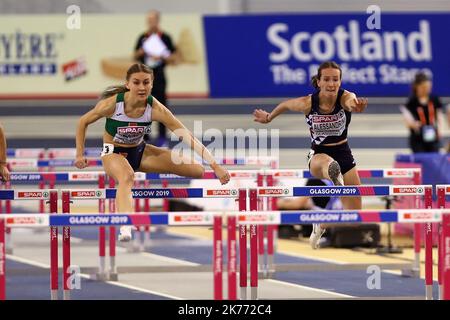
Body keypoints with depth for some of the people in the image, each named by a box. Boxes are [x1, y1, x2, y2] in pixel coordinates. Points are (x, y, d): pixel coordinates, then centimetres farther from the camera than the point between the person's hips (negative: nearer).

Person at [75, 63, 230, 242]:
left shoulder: (155, 109, -22)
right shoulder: (112, 104, -25)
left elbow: (188, 137, -26)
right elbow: (83, 122, -6)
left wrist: (215, 166, -33)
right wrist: (80, 155, -9)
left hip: (139, 151, 4)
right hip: (113, 152, -4)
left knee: (198, 170, -10)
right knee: (127, 176, -43)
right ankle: (125, 228, -61)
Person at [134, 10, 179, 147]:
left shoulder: (165, 38, -1)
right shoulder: (143, 38, 8)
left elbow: (174, 58, -1)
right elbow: (135, 57, 15)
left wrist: (161, 57, -16)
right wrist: (140, 52, -6)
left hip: (158, 75, -3)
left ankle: (162, 137, 2)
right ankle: (144, 135, 11)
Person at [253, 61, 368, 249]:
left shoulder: (345, 97, -20)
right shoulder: (308, 103, -17)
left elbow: (351, 101, -47)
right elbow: (285, 105, 5)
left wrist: (356, 105, -72)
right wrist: (268, 118, 23)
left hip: (343, 153, 2)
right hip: (318, 154, -2)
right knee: (325, 163, -44)